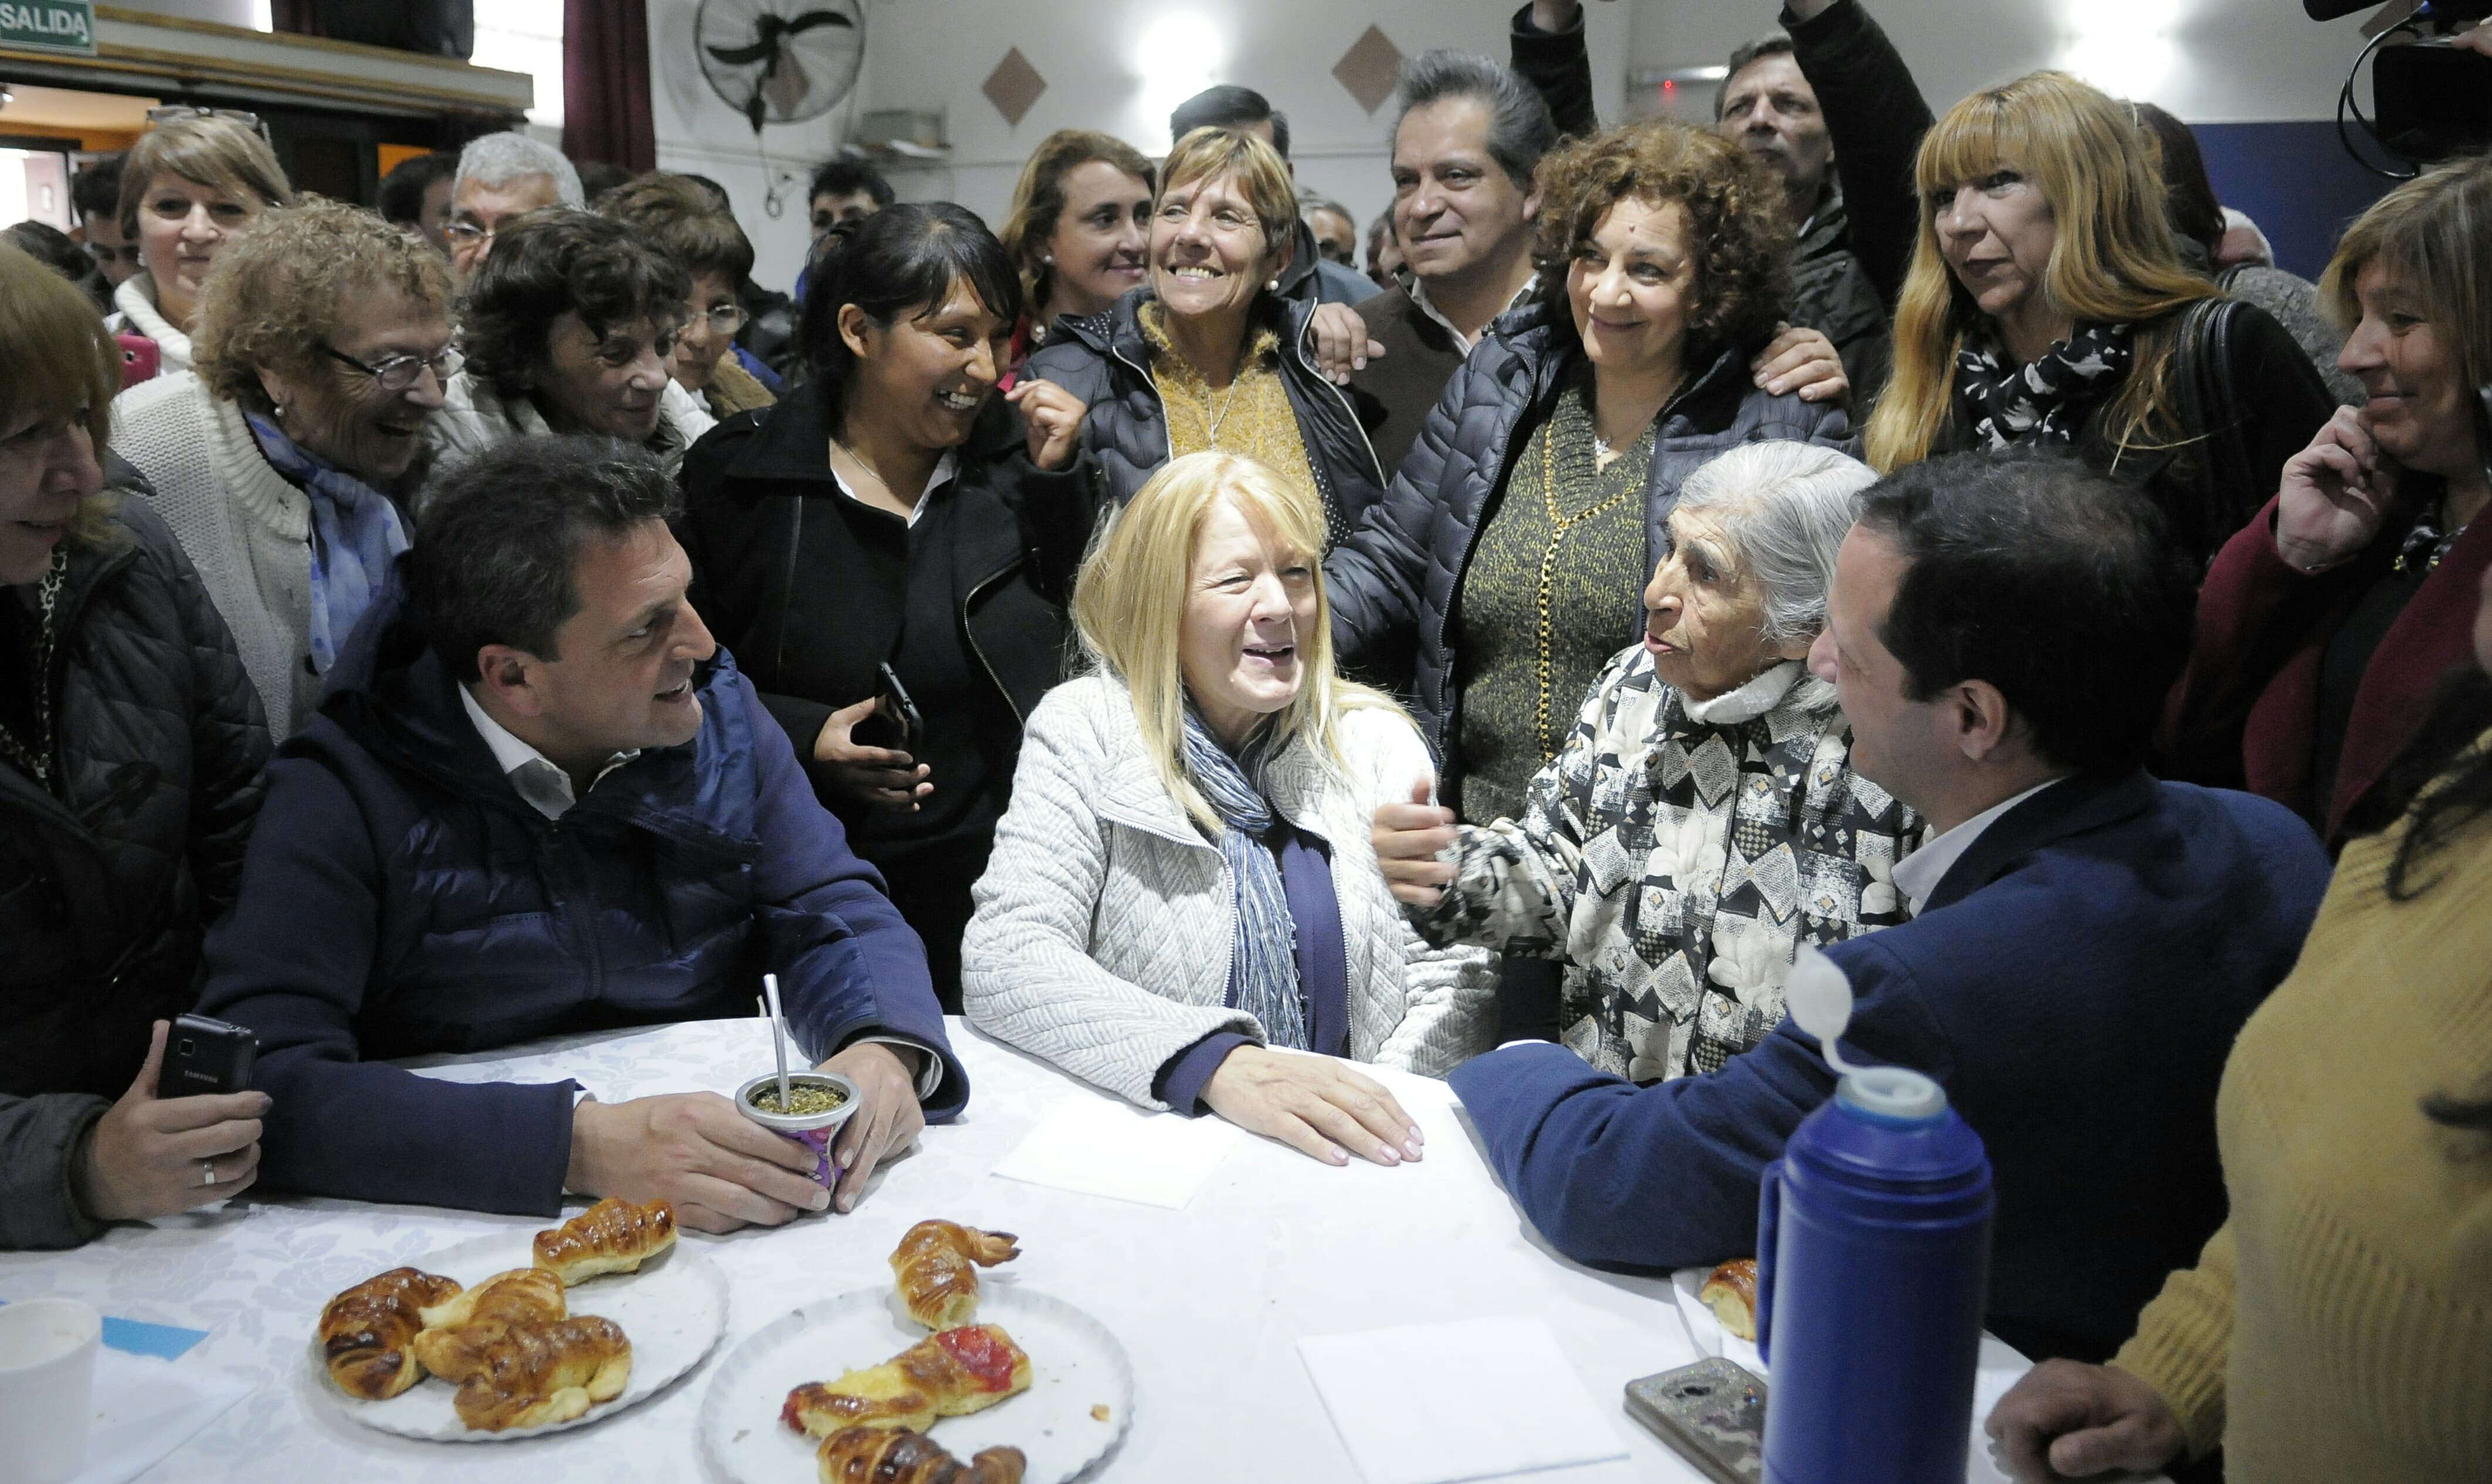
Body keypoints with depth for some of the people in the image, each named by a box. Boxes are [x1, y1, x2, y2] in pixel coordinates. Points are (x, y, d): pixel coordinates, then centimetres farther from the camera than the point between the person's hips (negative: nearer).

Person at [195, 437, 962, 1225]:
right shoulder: (345, 797, -12)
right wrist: (581, 1144, -31)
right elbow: (261, 1081, -21)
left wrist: (886, 1049, -20)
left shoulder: (717, 712, 2)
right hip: (472, 1234, -2)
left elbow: (834, 914, 3)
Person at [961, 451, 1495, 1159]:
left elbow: (1450, 979, 3)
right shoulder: (1084, 732, -3)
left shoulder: (1374, 743, 5)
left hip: (1345, 1165, 1)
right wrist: (1217, 1065, -27)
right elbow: (1001, 960, -14)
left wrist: (1372, 1123, -17)